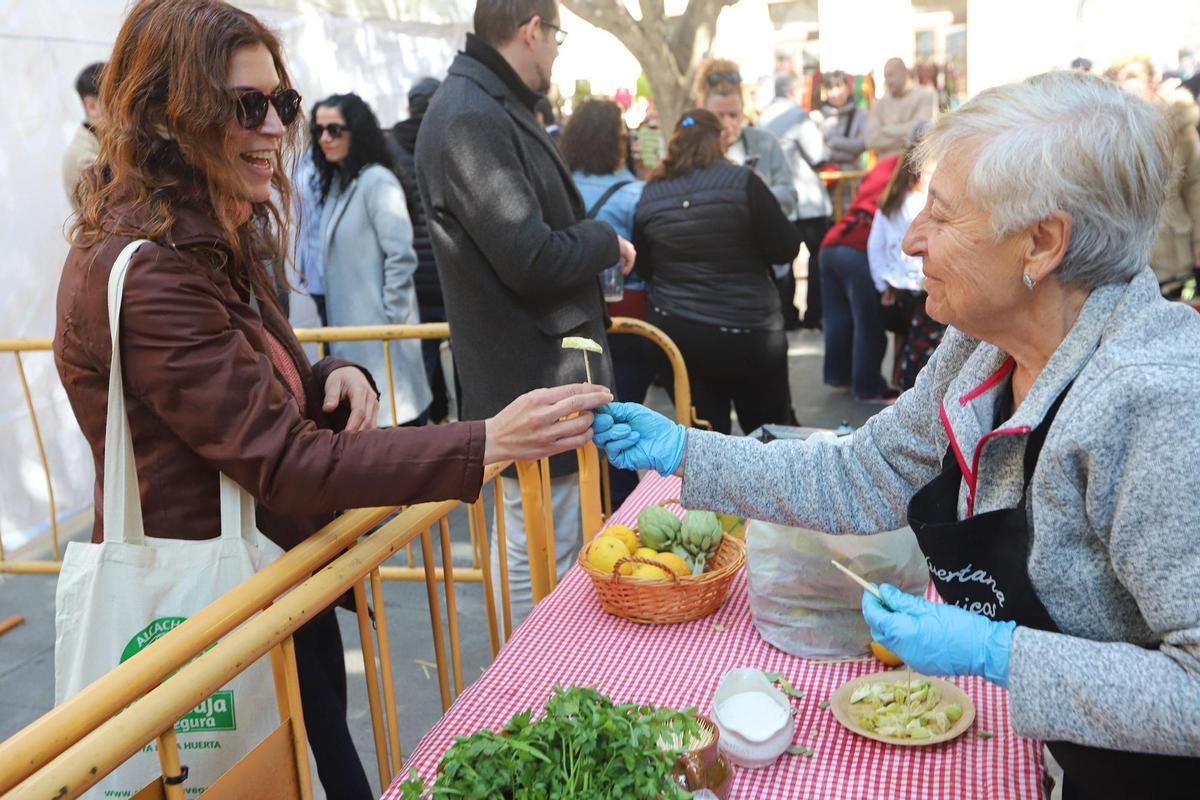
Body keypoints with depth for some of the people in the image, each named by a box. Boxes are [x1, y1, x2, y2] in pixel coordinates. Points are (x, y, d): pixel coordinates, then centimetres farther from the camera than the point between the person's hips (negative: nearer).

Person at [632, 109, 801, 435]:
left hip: (674, 331, 3)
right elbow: (786, 248, -8)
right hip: (746, 330, -3)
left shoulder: (650, 195, 0)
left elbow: (644, 268, 9)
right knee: (773, 433, 16)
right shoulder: (741, 182, -11)